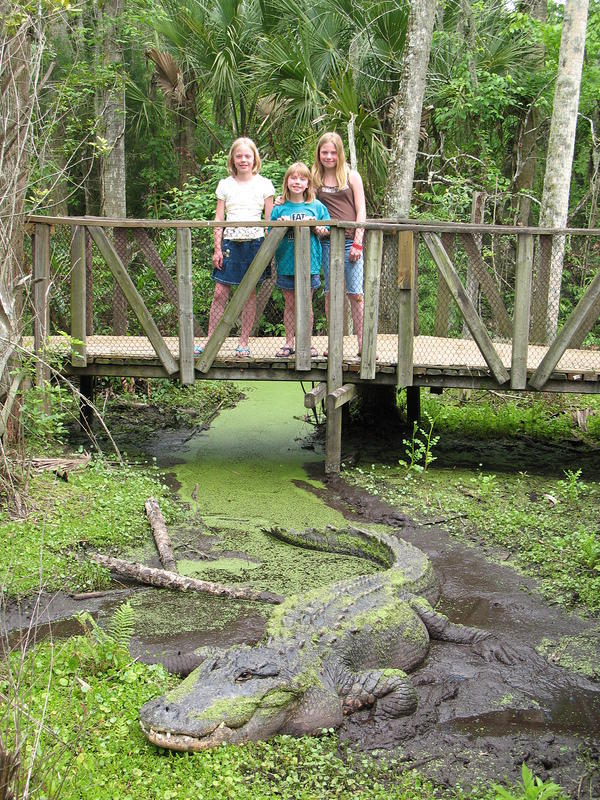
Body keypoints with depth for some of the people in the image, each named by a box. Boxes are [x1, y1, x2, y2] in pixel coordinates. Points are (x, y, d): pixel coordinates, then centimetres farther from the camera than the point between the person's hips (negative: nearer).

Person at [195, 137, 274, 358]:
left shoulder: (263, 184, 6)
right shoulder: (225, 185, 9)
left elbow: (270, 220, 6)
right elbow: (219, 219, 8)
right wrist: (217, 248, 1)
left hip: (255, 242, -1)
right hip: (230, 242, 1)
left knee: (249, 293, 2)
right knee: (220, 292, -3)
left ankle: (243, 343, 10)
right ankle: (210, 341, 2)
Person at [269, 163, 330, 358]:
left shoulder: (316, 207, 4)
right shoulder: (280, 208, 4)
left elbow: (327, 231, 7)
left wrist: (316, 228, -13)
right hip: (286, 263, 1)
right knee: (290, 304, 8)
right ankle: (289, 344, 16)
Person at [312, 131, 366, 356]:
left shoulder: (351, 176, 5)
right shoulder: (315, 179, 11)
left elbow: (361, 211, 2)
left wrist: (357, 243, -6)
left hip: (350, 241, -2)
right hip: (327, 242, 2)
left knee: (355, 293, -6)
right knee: (331, 293, 3)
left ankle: (362, 343, -3)